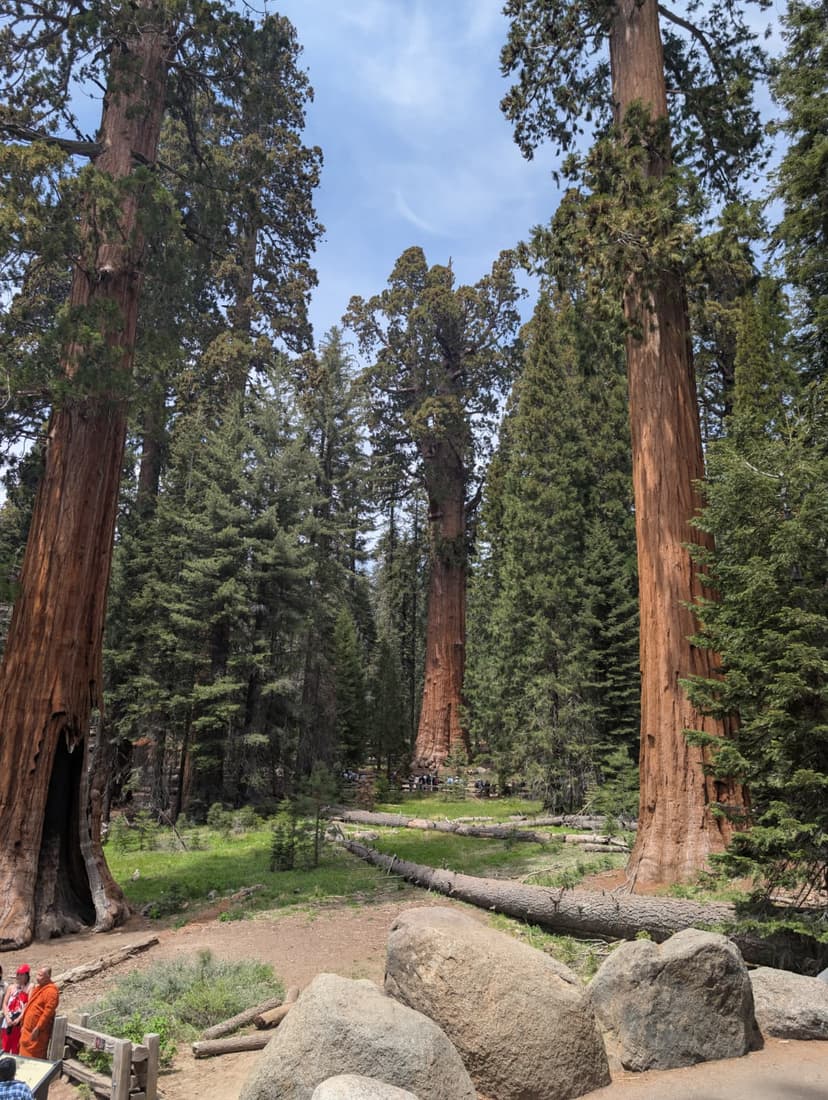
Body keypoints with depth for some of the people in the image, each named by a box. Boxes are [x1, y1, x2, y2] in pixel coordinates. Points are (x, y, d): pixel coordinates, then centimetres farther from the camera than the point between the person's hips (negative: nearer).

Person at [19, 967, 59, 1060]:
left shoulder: (51, 991, -18)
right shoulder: (38, 988, 13)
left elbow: (48, 1012, -23)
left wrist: (37, 1028, -22)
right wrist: (24, 1024, 18)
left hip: (38, 1031, -9)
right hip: (28, 1029, 9)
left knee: (35, 1057, -4)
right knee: (26, 1054, 14)